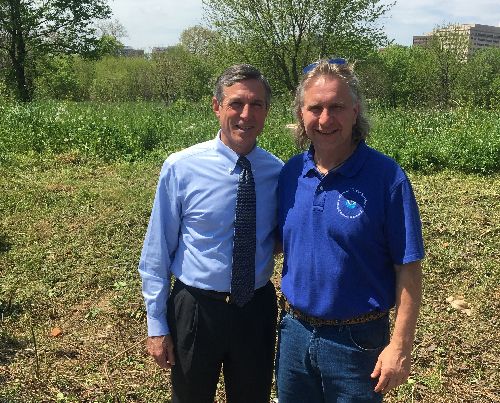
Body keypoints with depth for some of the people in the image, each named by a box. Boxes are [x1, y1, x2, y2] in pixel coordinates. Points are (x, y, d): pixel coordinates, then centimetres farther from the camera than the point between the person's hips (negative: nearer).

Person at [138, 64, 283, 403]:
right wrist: (157, 325, -5)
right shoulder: (180, 168, -13)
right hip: (196, 309, -2)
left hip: (258, 310, 2)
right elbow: (157, 252, -8)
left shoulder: (279, 172, -6)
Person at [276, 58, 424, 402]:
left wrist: (400, 346, -15)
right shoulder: (291, 172, -2)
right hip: (294, 331, 5)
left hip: (357, 339, -4)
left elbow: (408, 269, -13)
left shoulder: (386, 176, -16)